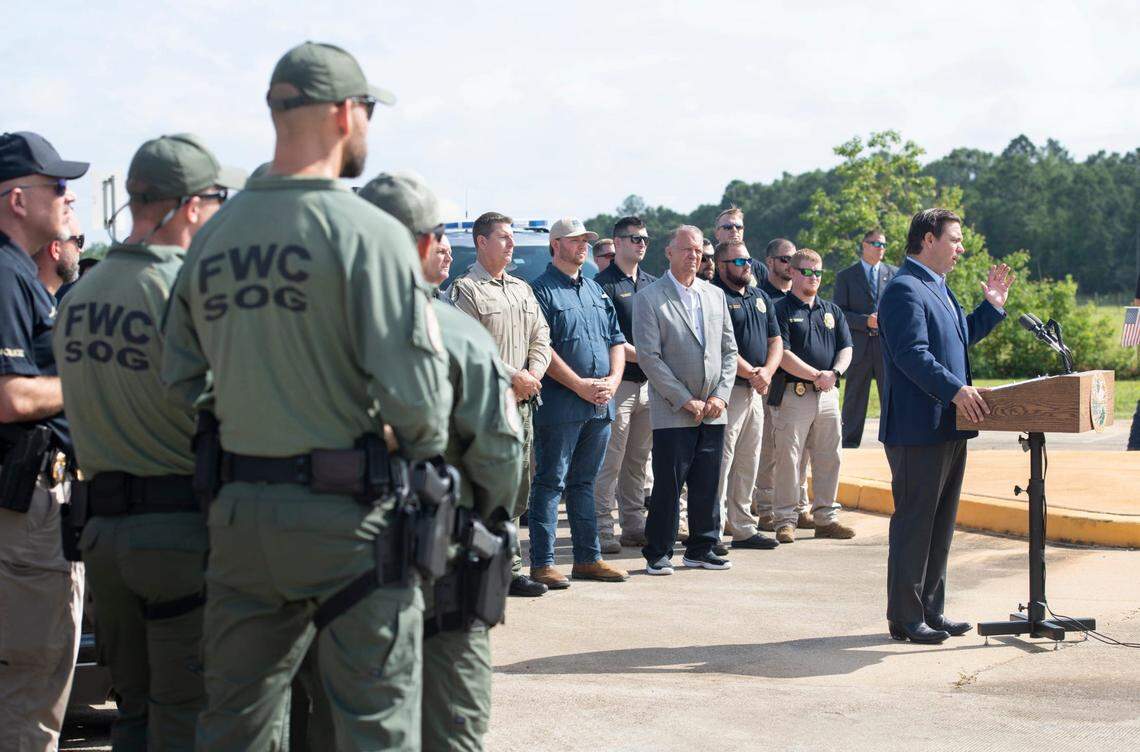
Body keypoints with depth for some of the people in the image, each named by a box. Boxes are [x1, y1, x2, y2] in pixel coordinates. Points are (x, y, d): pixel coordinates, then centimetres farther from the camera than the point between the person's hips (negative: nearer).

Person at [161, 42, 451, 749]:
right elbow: (413, 390, -17)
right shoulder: (367, 231, -12)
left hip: (238, 510, 6)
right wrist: (421, 444, 2)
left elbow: (182, 385, 11)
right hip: (349, 515, -6)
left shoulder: (211, 238, 7)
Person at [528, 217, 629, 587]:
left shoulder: (596, 291, 19)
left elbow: (616, 340, 18)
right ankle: (542, 563, -2)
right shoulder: (542, 290, -4)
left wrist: (612, 380, -1)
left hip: (600, 404, 7)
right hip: (560, 405, -7)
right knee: (550, 483, -4)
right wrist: (580, 385, -16)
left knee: (584, 483, 13)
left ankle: (588, 558, 19)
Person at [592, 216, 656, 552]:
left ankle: (634, 525, 18)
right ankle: (602, 529, -2)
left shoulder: (652, 284, 17)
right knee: (610, 461, -6)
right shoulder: (604, 283, -5)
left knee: (638, 460, 12)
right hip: (618, 382, -7)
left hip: (649, 382, 7)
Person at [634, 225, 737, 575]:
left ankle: (701, 549, 19)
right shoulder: (648, 298, -4)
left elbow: (729, 349, 13)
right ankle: (658, 553, 7)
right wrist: (685, 400, -13)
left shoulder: (715, 295, 13)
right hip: (672, 413, -5)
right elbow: (649, 357, -10)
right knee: (667, 486, -3)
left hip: (713, 412, 5)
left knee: (707, 486, 8)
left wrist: (720, 395, -1)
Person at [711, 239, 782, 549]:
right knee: (720, 461, -8)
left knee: (748, 463, 12)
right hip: (727, 389, -8)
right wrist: (751, 374, -14)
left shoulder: (760, 297, 18)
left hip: (755, 391, 8)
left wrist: (767, 371, -3)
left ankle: (743, 528, 19)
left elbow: (775, 340, 16)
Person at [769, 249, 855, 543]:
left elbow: (846, 348, 12)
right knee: (788, 459, -4)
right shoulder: (782, 310, -3)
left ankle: (825, 517, 18)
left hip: (828, 395, 6)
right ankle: (785, 520, 2)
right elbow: (782, 354, -12)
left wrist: (834, 372, -9)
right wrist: (817, 375, -14)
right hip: (793, 394, -6)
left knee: (829, 458, 8)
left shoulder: (832, 310, 16)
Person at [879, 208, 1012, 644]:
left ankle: (930, 610, 22)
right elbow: (912, 354, -24)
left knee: (941, 522, 14)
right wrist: (955, 390, -30)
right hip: (918, 429, -10)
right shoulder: (903, 290, -14)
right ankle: (905, 618, 3)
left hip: (949, 427, 10)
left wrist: (992, 307, 20)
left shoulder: (939, 289, 19)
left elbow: (960, 337, 28)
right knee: (914, 522, -4)